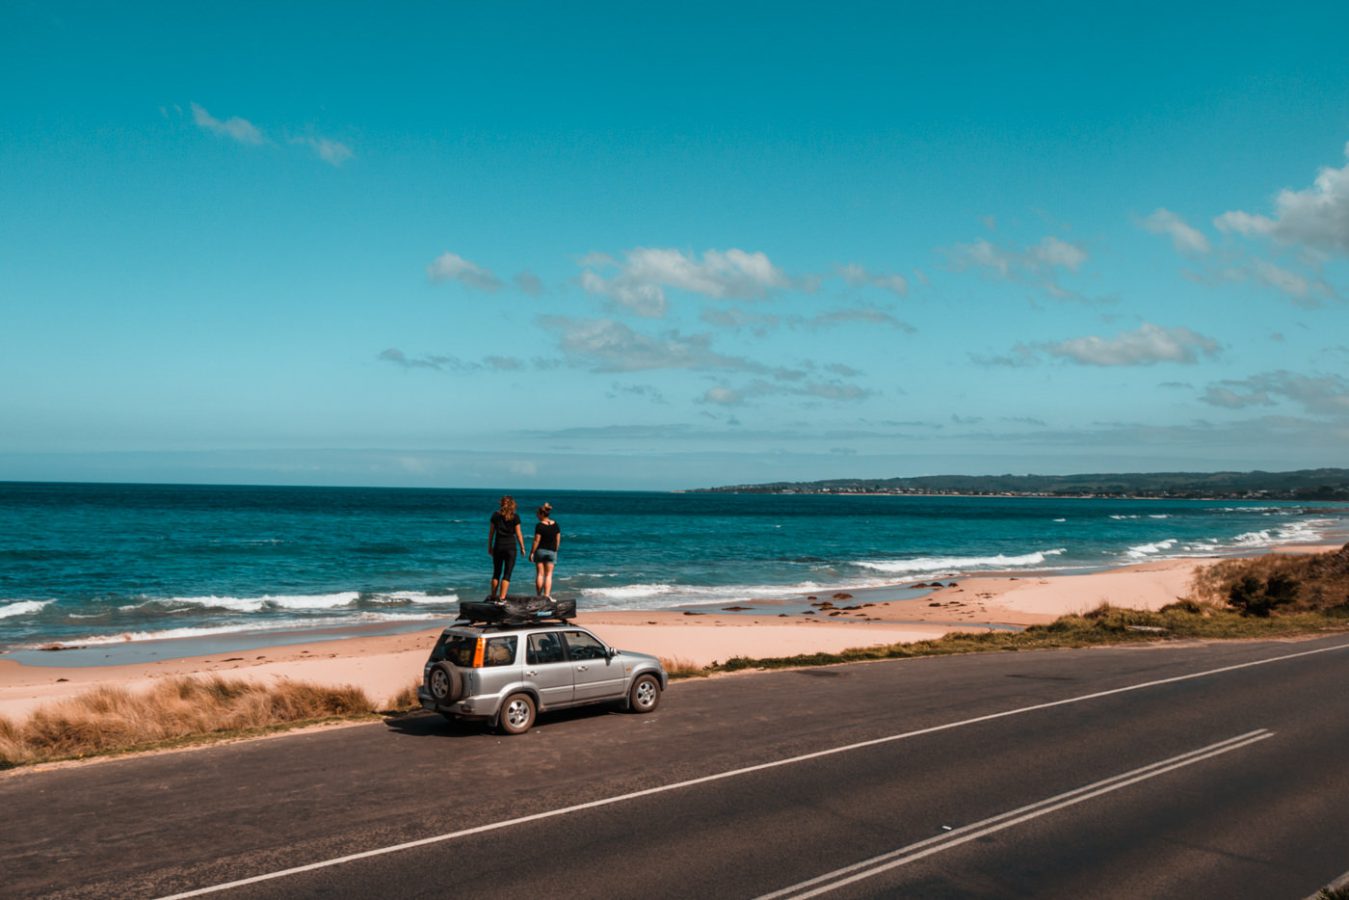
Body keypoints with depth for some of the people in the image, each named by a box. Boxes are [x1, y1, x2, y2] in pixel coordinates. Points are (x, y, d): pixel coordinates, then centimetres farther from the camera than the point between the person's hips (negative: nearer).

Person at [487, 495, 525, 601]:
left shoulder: (495, 515, 3)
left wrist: (489, 546, 15)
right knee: (507, 574, 0)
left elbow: (491, 532, 6)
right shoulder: (515, 517, -6)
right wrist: (522, 547, 6)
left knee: (496, 572, 15)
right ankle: (501, 598, -5)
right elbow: (518, 534, -4)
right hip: (510, 546, -3)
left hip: (498, 546, 3)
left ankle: (493, 596, 22)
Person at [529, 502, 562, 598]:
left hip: (540, 551, -3)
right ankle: (547, 594, -6)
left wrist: (531, 553, -6)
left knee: (540, 574, 6)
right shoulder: (555, 525, 2)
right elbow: (558, 539, 6)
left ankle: (539, 595, 10)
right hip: (551, 551, 3)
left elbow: (536, 541, -13)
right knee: (548, 575, 5)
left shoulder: (539, 526, -12)